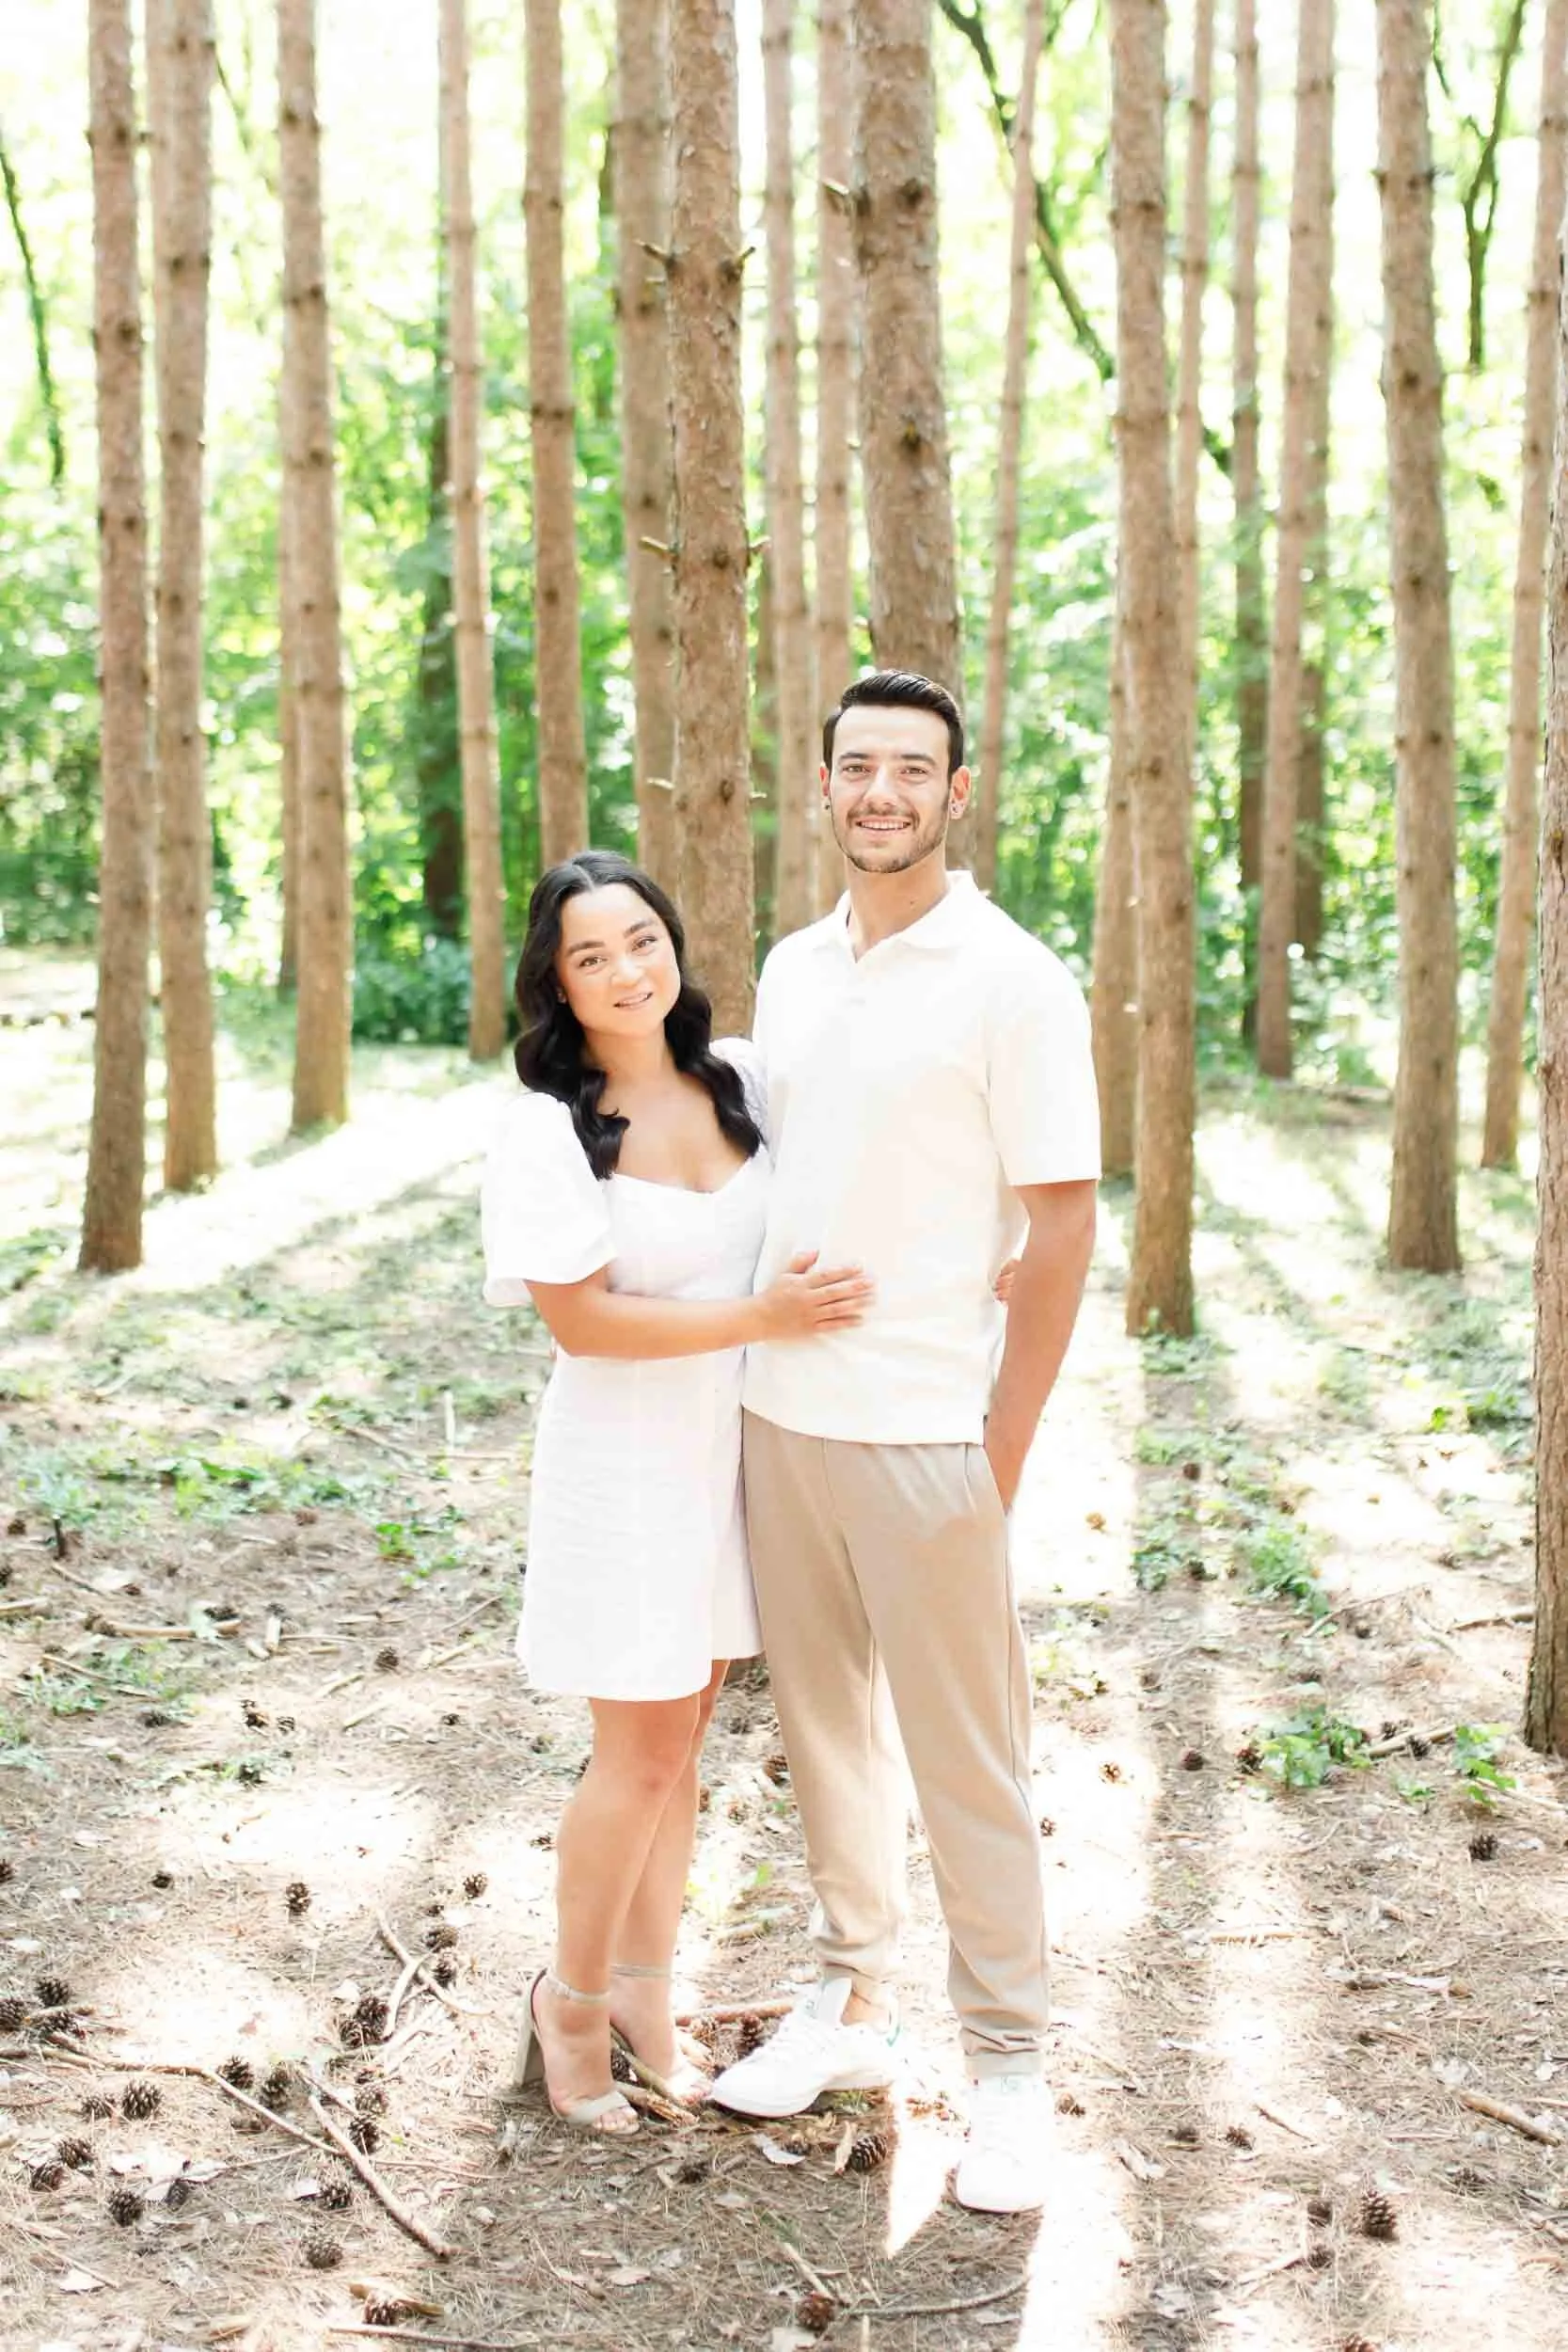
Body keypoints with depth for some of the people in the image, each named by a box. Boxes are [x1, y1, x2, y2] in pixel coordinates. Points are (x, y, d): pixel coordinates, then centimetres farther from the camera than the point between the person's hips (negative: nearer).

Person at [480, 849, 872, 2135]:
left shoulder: (743, 1078, 0)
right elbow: (582, 1318, -17)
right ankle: (573, 2001, 23)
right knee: (642, 1752, 1)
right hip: (624, 1462, -5)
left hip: (732, 1451, 5)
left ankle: (645, 1994, 31)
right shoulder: (548, 1131, -15)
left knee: (682, 1738, 14)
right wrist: (762, 1316, -22)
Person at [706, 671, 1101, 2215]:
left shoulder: (1013, 982, -10)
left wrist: (1001, 1450, -12)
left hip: (926, 1435, -6)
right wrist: (748, 1367, 11)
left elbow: (1062, 1227, -10)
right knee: (824, 1723, 17)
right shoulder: (792, 968, 9)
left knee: (965, 1762, 4)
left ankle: (1008, 2063, 18)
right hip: (778, 1416, 6)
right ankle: (848, 2003, 32)